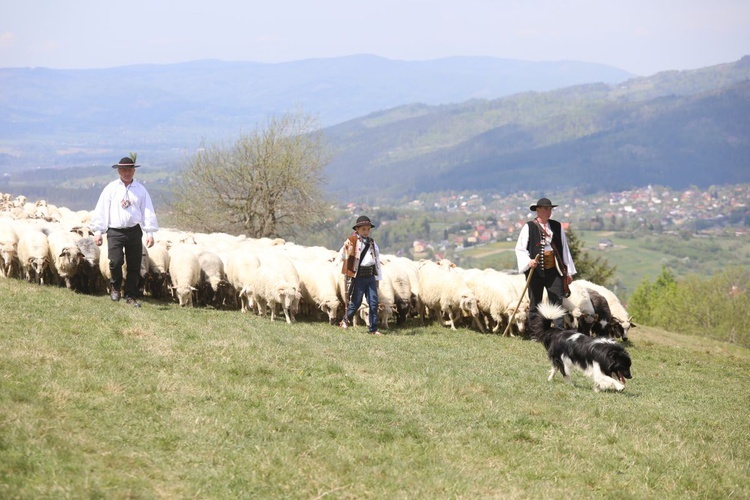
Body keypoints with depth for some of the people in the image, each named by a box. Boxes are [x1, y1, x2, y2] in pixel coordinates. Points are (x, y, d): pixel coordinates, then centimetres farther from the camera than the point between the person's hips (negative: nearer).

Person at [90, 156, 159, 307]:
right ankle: (115, 287, 10)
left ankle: (130, 297, 17)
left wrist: (150, 233, 2)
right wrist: (98, 231, -2)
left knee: (134, 266, 4)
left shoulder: (141, 189, 8)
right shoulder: (111, 188, 3)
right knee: (116, 261, -18)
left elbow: (148, 211, 8)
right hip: (115, 231, -2)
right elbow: (101, 209, 3)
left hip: (134, 231, 2)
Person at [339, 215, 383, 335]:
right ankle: (346, 320, 25)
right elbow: (342, 255, -4)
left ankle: (373, 329, 6)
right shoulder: (351, 242, -1)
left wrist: (378, 278, 14)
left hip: (370, 276, 4)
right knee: (356, 302, 1)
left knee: (374, 303, 0)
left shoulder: (373, 244, 13)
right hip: (358, 276, -4)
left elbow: (377, 261, 15)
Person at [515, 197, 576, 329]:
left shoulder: (557, 226, 11)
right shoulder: (529, 227, 0)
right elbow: (520, 248, -3)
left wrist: (568, 271, 10)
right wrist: (528, 261, -22)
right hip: (535, 270, -2)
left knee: (557, 301, -7)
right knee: (535, 304, 5)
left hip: (554, 270, 2)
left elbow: (564, 248, 13)